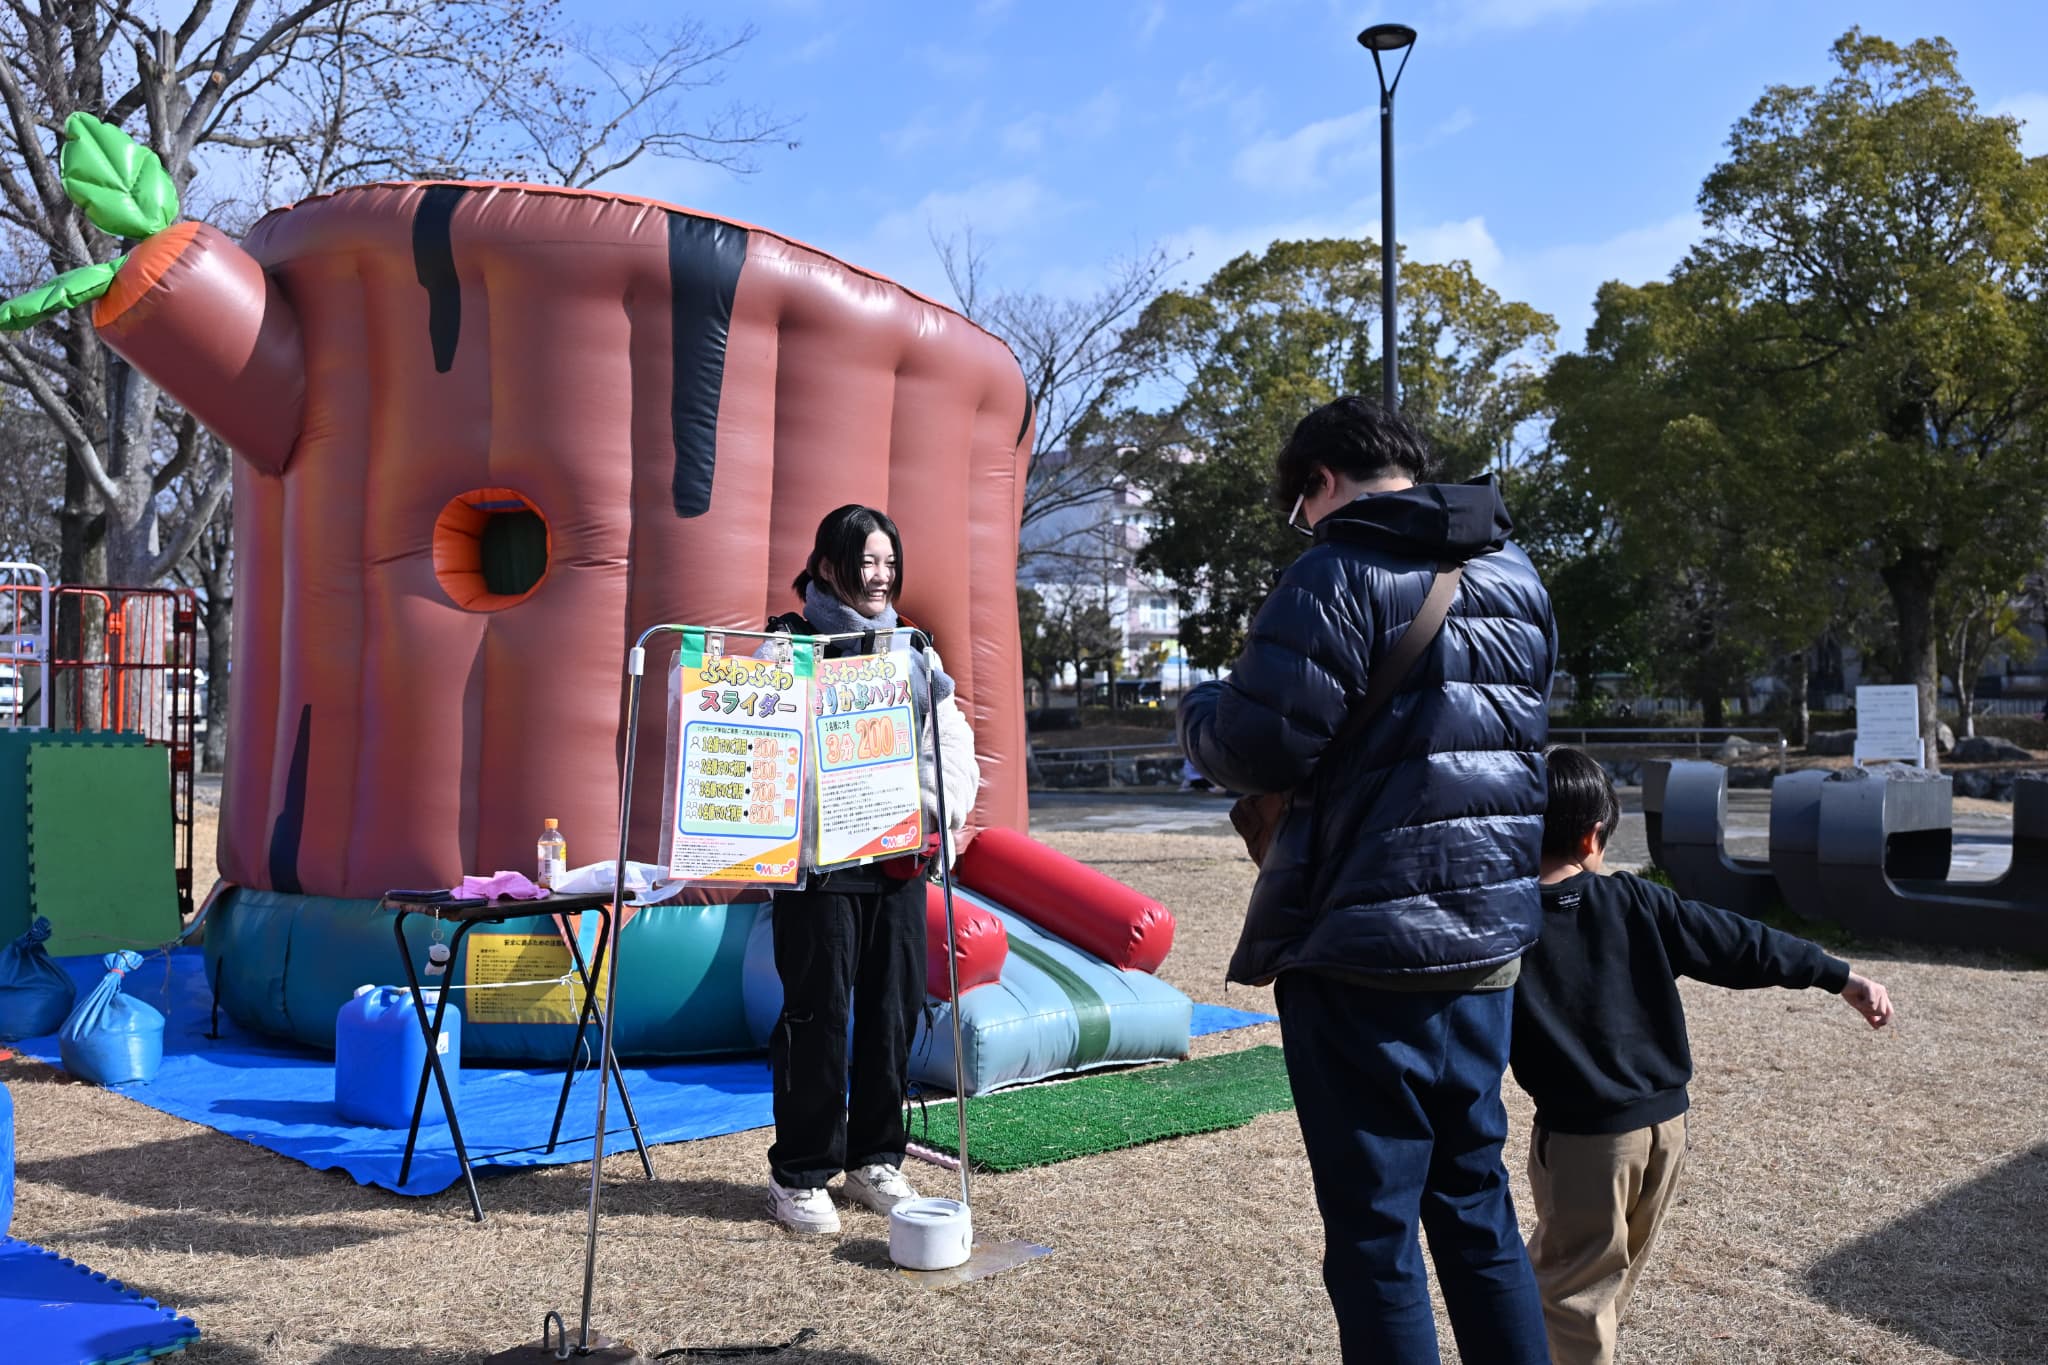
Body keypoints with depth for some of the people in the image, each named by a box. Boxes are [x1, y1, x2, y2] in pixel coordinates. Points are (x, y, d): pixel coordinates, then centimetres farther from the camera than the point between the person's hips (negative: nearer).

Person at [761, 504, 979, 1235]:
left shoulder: (911, 649, 15)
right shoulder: (792, 646, -1)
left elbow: (952, 738, 14)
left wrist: (947, 812, -1)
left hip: (901, 855, 5)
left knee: (895, 1007, 8)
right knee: (818, 1012, -3)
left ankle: (874, 1159, 22)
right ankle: (799, 1174, 10)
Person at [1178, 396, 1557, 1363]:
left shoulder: (1339, 573, -13)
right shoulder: (1516, 576, 12)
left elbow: (1258, 746, -18)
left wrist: (1197, 709, 2)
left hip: (1364, 954, -7)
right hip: (1489, 942, 8)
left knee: (1373, 1228, 4)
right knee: (1474, 1203, 20)